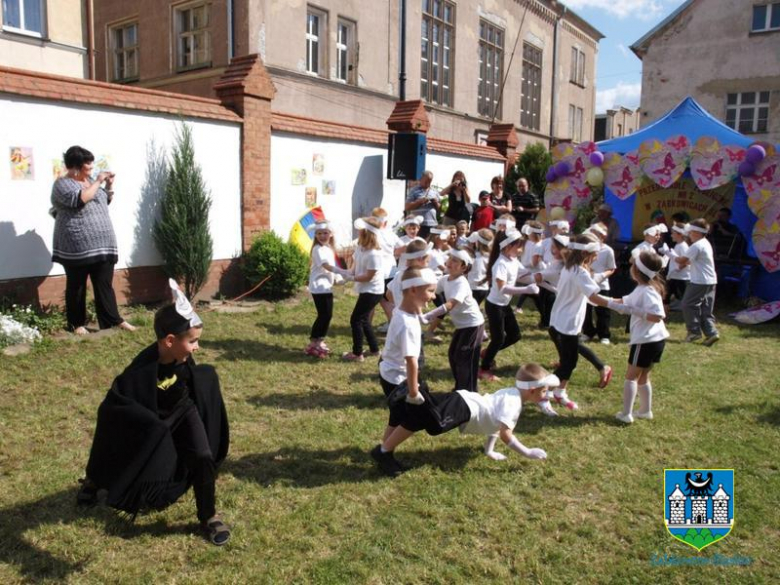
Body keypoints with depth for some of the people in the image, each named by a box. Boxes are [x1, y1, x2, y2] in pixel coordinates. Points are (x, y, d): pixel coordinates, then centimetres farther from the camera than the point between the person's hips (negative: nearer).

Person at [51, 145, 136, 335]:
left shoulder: (89, 181, 15)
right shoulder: (62, 184, -8)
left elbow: (105, 201, 27)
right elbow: (80, 199, -26)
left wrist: (109, 185, 10)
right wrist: (97, 182, -16)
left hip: (102, 244, 6)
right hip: (78, 247, -6)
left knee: (105, 285, 6)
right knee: (76, 287, 6)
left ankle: (114, 320, 9)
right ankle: (76, 323, 17)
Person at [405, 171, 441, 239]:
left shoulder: (435, 192, 16)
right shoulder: (414, 191, 3)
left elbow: (439, 208, 20)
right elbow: (407, 207, -4)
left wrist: (436, 203, -2)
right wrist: (420, 201, -13)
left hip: (433, 225, 4)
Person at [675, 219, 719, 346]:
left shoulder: (697, 246, -16)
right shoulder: (706, 244, 16)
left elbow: (683, 260, -13)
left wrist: (674, 258, 3)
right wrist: (685, 263, 10)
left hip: (699, 282, -9)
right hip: (710, 281, 9)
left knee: (688, 304, 2)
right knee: (706, 308, 10)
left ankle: (694, 331, 4)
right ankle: (711, 332, 3)